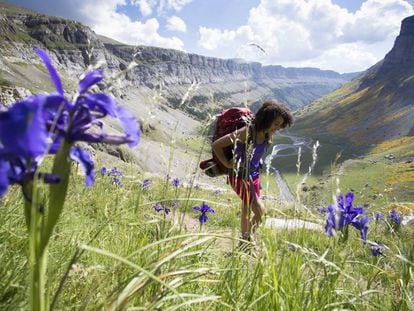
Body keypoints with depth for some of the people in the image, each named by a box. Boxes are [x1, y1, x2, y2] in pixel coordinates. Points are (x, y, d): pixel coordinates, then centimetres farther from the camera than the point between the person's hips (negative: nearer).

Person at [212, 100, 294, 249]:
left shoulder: (267, 134, -3)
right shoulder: (247, 132, -25)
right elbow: (216, 145, -20)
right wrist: (227, 164, -14)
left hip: (254, 176, 7)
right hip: (240, 176, -7)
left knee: (247, 210, 17)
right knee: (260, 211, -10)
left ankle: (244, 242, 32)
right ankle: (248, 239, 10)